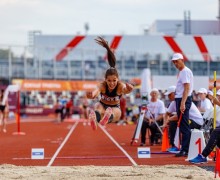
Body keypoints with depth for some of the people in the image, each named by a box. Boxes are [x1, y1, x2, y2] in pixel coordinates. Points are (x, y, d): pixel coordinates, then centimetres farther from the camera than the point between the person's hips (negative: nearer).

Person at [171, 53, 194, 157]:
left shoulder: (185, 71, -12)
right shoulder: (181, 72, 18)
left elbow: (187, 88, -20)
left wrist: (183, 103, -26)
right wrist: (180, 103, 16)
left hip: (184, 100, -10)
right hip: (180, 99, 10)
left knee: (184, 126, -10)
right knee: (182, 126, 12)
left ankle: (185, 150, -11)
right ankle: (184, 149, 16)